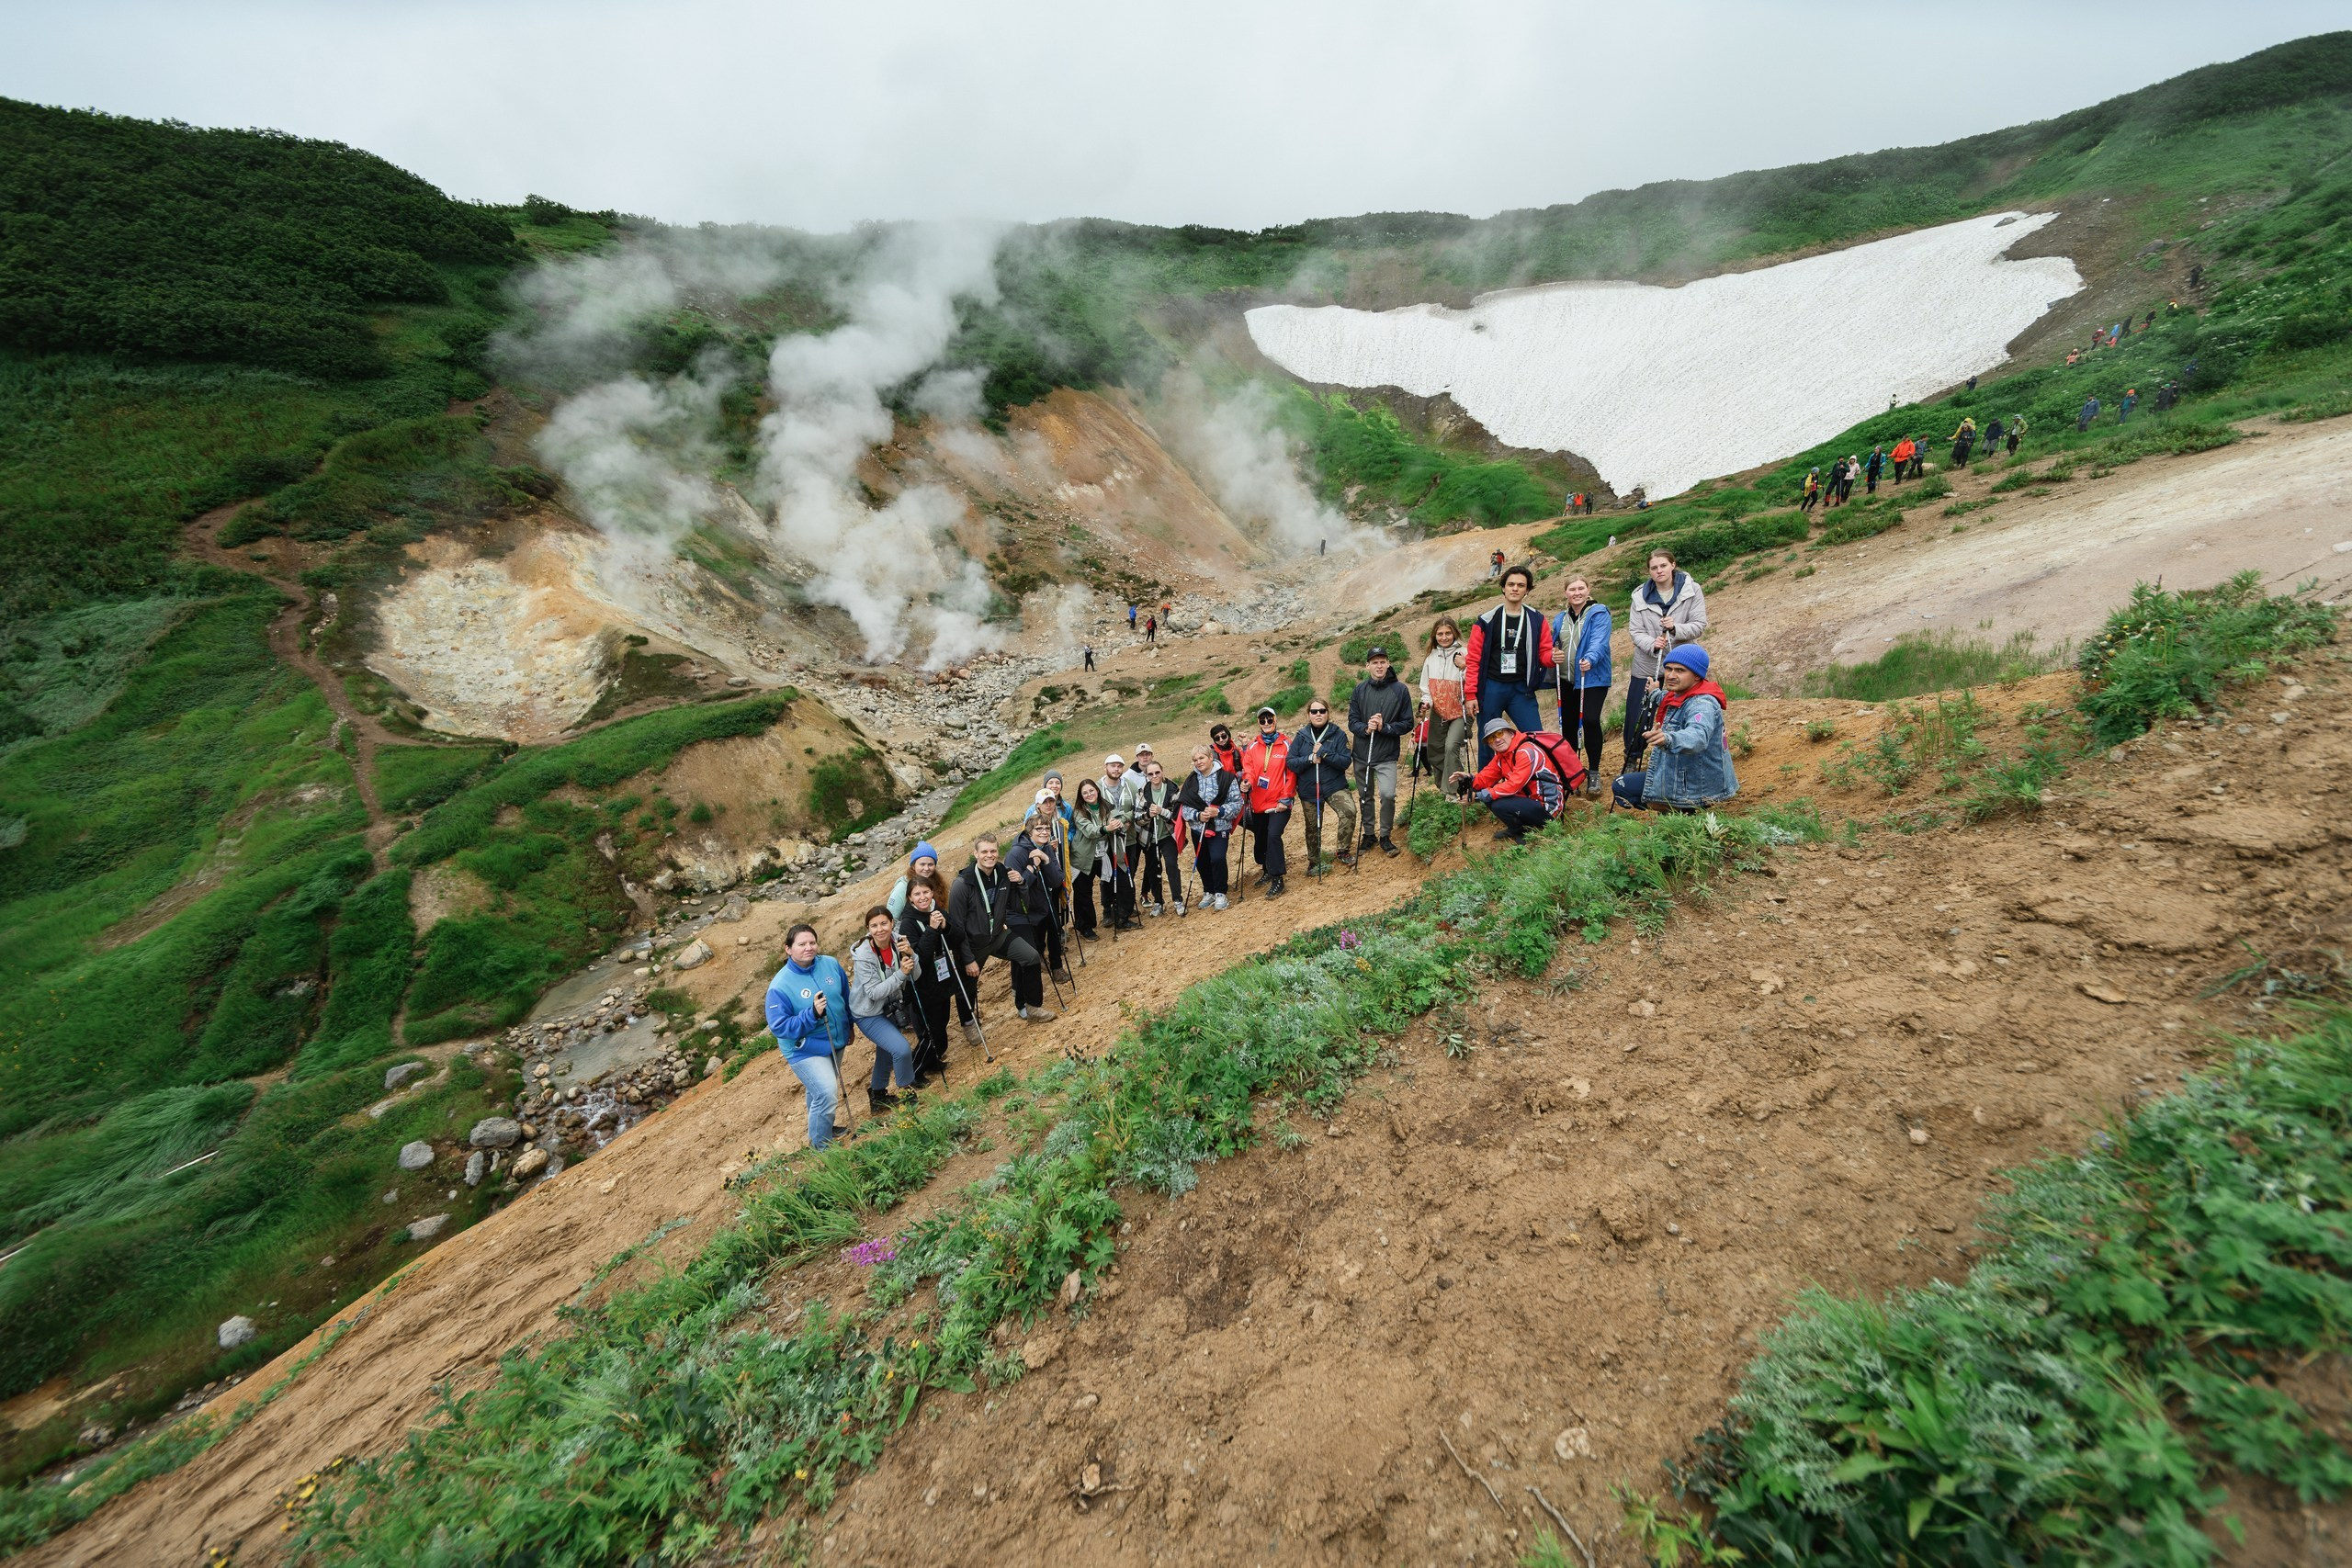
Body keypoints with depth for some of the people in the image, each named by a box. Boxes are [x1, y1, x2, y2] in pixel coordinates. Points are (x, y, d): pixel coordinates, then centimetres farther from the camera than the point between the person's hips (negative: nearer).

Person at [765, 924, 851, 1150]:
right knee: (827, 1094, -16)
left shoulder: (831, 963, -8)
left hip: (836, 1042, 6)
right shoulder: (780, 985, -22)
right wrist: (812, 1013, -33)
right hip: (805, 1050, -5)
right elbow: (778, 1027, -21)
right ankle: (820, 1146, 5)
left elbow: (846, 996, 8)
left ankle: (822, 1128, 49)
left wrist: (849, 1027, 15)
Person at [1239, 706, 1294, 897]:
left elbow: (1291, 772, -4)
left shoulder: (1286, 744, -1)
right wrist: (1247, 781, -25)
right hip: (1258, 803, 4)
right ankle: (1266, 870, 37)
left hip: (1279, 803, -4)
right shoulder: (1252, 747, 7)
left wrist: (1286, 798, -10)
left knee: (1273, 835, -19)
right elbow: (1248, 768, -3)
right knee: (1260, 839, 14)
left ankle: (1277, 879, -11)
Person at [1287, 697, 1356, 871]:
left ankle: (1343, 851, -8)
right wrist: (1309, 759, -20)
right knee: (1313, 827, 13)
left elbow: (1345, 761, -14)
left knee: (1349, 811, -28)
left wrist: (1323, 752, -23)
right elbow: (1291, 762, -4)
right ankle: (1314, 861, 37)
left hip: (1335, 785, -2)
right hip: (1309, 789, 2)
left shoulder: (1338, 734, -5)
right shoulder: (1301, 736, 0)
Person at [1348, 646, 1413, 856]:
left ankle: (1385, 836, 6)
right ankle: (1368, 835, 31)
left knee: (1388, 794, -16)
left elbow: (1407, 724, -2)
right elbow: (1352, 721, 2)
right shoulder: (1360, 689, 2)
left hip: (1387, 755, -3)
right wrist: (1366, 728, -18)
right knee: (1365, 796, 12)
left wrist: (1384, 727, -17)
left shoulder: (1400, 689, -4)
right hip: (1362, 754, 3)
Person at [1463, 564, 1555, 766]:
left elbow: (1544, 653, 8)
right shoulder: (1487, 620, 1)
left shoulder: (1537, 620, 6)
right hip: (1491, 688, -1)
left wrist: (1553, 657, -17)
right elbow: (1474, 659, 0)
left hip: (1522, 689, 1)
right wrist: (1471, 694, -6)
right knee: (1487, 744, 5)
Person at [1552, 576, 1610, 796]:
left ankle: (1593, 773, -7)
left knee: (1590, 720, -18)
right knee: (1568, 724, 8)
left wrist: (1590, 659, -37)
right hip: (1566, 680, 6)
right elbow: (1550, 644, 15)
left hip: (1593, 678, -5)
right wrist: (1551, 654, -9)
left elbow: (1599, 641, -18)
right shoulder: (1560, 618, 15)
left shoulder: (1599, 613, -3)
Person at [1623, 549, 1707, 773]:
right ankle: (1632, 759, 20)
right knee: (1637, 717, 2)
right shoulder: (1640, 595, -1)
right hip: (1646, 667, 1)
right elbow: (1635, 631, -6)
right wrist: (1652, 645, -25)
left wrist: (1676, 628, -26)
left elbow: (1700, 624, -7)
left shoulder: (1691, 590, -4)